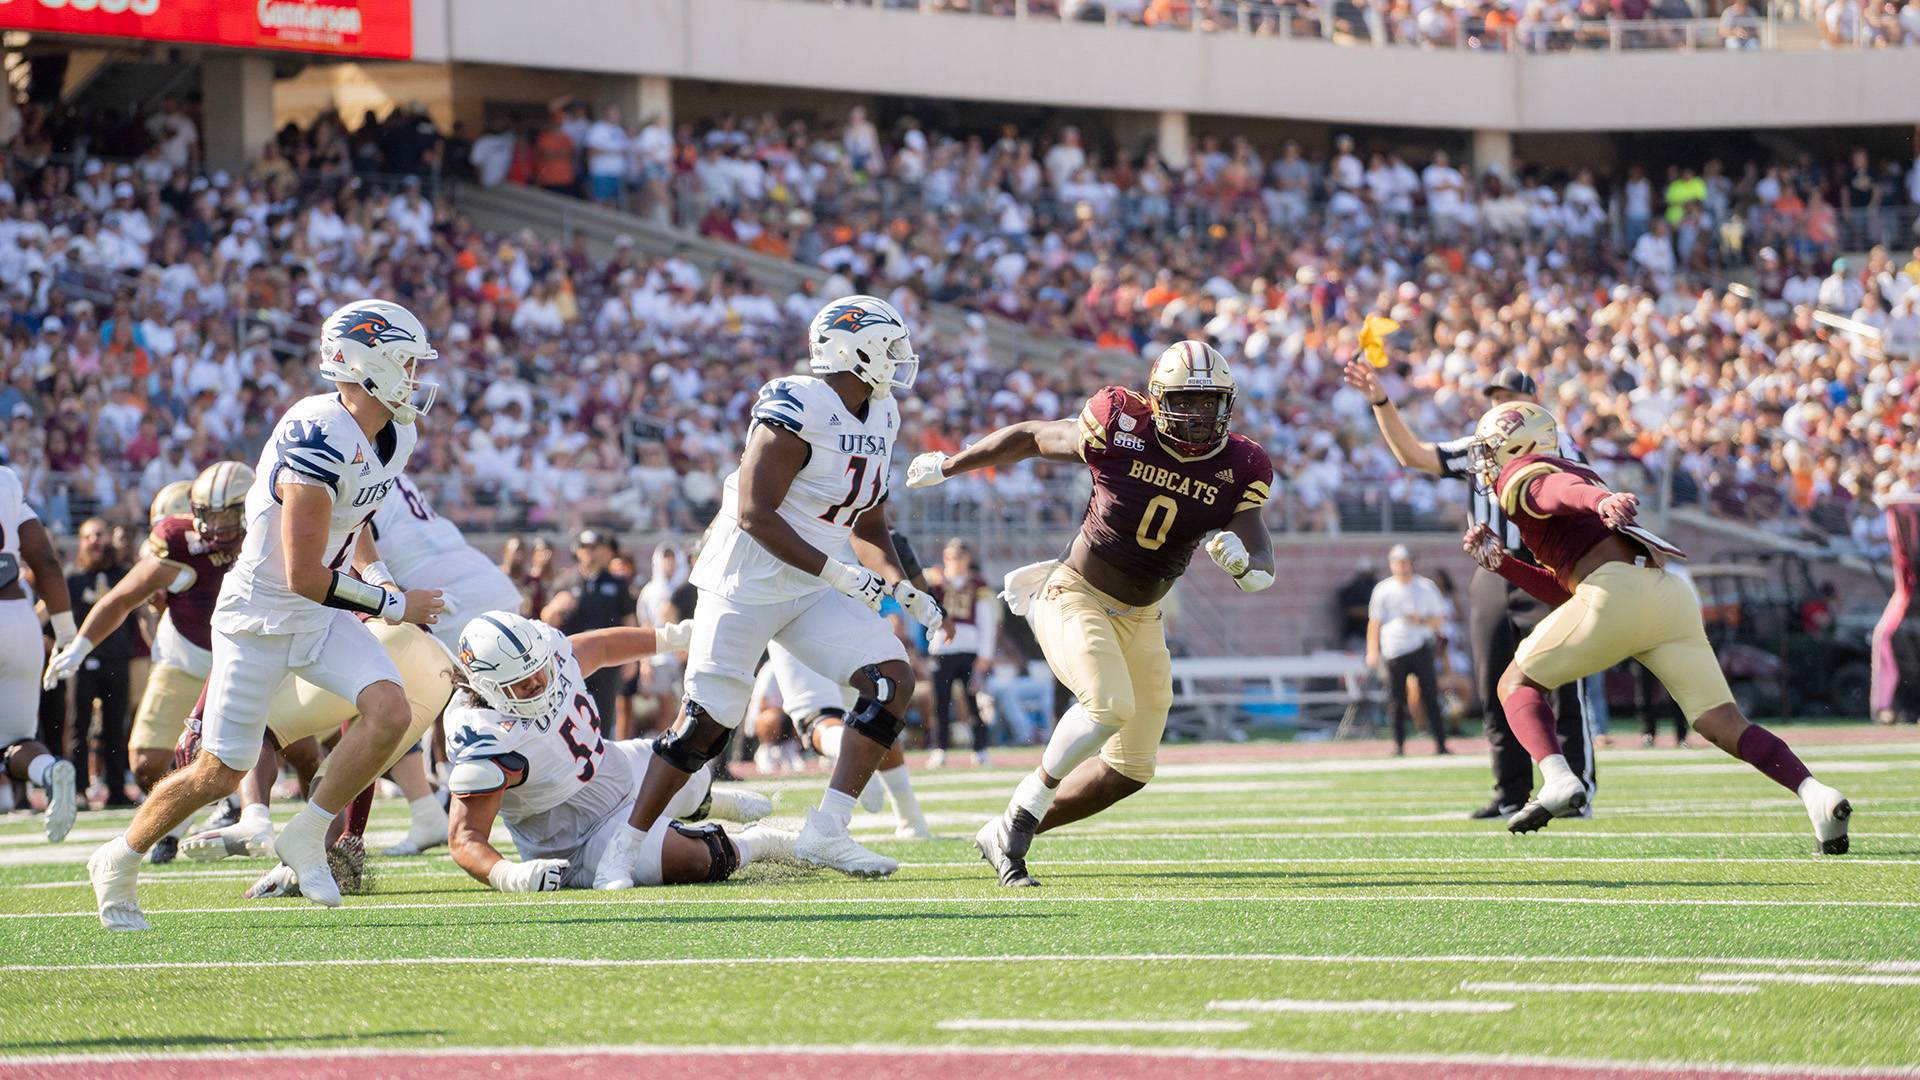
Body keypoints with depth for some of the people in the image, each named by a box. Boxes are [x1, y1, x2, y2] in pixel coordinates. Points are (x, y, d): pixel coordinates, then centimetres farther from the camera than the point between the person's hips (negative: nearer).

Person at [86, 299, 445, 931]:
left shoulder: (397, 436, 0)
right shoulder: (318, 441, -29)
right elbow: (304, 577, -29)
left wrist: (372, 570, 3)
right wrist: (392, 606, -18)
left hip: (323, 618, 7)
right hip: (261, 615, -7)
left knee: (389, 711, -18)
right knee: (221, 772, 1)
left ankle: (306, 837, 0)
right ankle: (120, 862, 25)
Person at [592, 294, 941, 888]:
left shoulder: (878, 419, 8)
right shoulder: (796, 411, -20)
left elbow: (867, 527, 17)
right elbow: (754, 514, -23)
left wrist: (899, 585, 1)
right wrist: (836, 572, -26)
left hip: (816, 588, 8)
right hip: (747, 586, -8)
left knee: (893, 679, -9)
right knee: (706, 722, -6)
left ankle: (826, 831, -8)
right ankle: (624, 848, 9)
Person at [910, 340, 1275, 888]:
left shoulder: (1239, 469, -7)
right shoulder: (1121, 430, -18)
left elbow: (1262, 565, -9)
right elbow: (1031, 437, -2)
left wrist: (1242, 559, -36)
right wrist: (949, 465, 11)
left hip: (1139, 618, 6)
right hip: (1076, 596, -6)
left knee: (1130, 771, 8)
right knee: (1109, 705, -31)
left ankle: (1005, 837, 22)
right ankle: (1024, 810, -11)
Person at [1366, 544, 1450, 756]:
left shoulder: (1426, 588, 8)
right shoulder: (1383, 590, 7)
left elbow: (1439, 618, 10)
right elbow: (1374, 622, 5)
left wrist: (1422, 621, -11)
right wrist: (1372, 651, -3)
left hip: (1421, 649, 0)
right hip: (1393, 652, 0)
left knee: (1430, 695, -5)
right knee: (1396, 700, -2)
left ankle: (1440, 744, -5)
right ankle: (1398, 745, 6)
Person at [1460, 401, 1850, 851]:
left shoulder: (1522, 478, 12)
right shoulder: (1581, 475, 37)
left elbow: (1562, 490, -15)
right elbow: (1562, 592, 38)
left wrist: (1602, 501, -36)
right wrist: (1499, 561, 35)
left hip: (1614, 590, -7)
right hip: (1670, 591, 7)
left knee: (1518, 683, 9)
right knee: (1722, 722, 3)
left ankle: (1558, 780, -16)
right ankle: (1815, 794, -17)